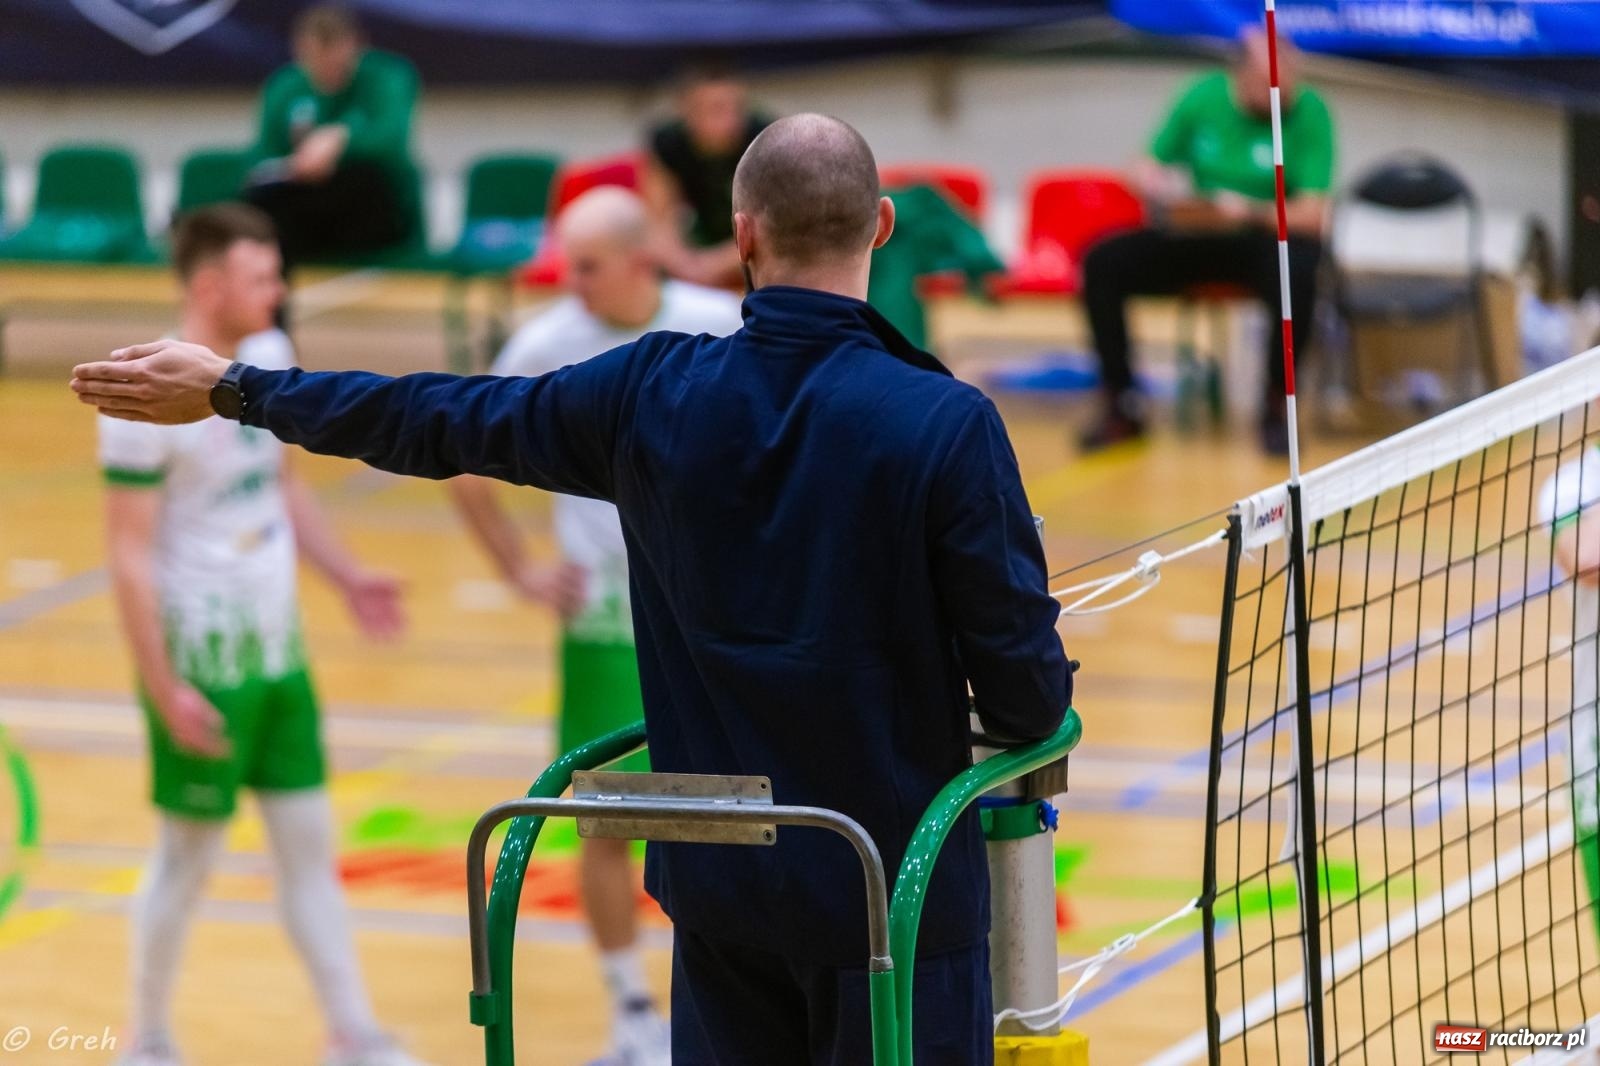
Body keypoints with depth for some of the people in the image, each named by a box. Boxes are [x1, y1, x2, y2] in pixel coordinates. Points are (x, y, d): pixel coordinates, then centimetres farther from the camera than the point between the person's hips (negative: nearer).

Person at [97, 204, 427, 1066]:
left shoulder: (268, 357, 4)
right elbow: (129, 555, -19)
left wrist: (347, 575, 10)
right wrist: (164, 690, -21)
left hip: (280, 652, 7)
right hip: (204, 665, -7)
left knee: (309, 843, 10)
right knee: (188, 856, 5)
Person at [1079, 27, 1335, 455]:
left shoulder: (1308, 112, -12)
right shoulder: (1203, 99, -3)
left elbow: (1310, 215, -17)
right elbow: (1148, 169, 8)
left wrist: (1253, 214, -35)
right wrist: (1161, 189, -16)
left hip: (1268, 240, -3)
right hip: (1194, 238, 3)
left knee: (1297, 274, -38)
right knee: (1103, 264, -17)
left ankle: (1276, 408, -17)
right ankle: (1122, 406, -6)